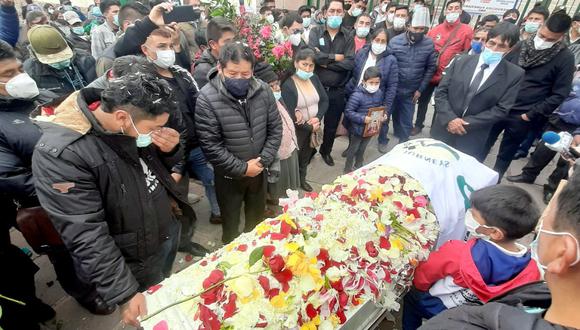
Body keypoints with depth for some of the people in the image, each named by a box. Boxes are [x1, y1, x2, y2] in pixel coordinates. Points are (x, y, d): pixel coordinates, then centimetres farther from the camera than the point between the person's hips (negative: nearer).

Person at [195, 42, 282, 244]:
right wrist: (242, 168, -18)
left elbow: (275, 128, -3)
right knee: (231, 222, 19)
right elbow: (210, 145, -21)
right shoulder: (207, 99, -21)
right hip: (229, 175, -3)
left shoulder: (263, 90, -9)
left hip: (259, 170, 4)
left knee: (257, 217, 25)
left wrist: (263, 160, -13)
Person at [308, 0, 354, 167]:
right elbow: (313, 55, -20)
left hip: (337, 90, 2)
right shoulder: (316, 32, -2)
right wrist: (334, 57, -13)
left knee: (332, 125, 15)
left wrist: (325, 61, -15)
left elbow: (350, 63, -11)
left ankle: (326, 151, 39)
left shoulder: (348, 37, 2)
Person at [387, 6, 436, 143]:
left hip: (411, 92, 1)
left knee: (406, 121, 12)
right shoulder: (395, 41, -9)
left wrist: (420, 89, -2)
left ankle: (403, 142, 31)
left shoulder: (429, 44, -5)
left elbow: (431, 68, 1)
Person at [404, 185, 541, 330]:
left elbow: (422, 276, -22)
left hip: (440, 310, -4)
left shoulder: (459, 254, -38)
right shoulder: (531, 269, -23)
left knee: (412, 293, 23)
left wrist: (419, 286, 1)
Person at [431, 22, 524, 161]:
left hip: (473, 140, -1)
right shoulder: (461, 61, 1)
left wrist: (467, 123, -16)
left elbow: (501, 110, -7)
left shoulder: (514, 74, -3)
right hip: (443, 130, 2)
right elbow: (441, 92, -2)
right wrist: (450, 119, -16)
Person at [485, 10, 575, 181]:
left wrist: (532, 115, -12)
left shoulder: (565, 58, -7)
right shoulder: (523, 45, 2)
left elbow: (559, 95, -7)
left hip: (521, 117, -3)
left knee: (505, 155, 9)